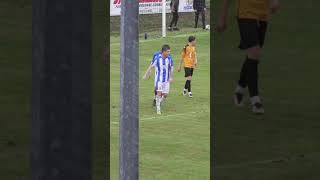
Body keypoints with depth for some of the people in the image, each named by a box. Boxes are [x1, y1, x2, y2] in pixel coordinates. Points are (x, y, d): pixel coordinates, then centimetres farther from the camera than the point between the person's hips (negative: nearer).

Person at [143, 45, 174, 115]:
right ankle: (158, 109, -4)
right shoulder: (157, 58, -14)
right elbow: (151, 67, -3)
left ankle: (159, 103, 34)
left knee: (165, 94, 4)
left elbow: (171, 68, 11)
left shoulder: (169, 59, -5)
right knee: (159, 93, -13)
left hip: (166, 80, 4)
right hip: (159, 79, -4)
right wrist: (146, 75, 0)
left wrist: (170, 77, 10)